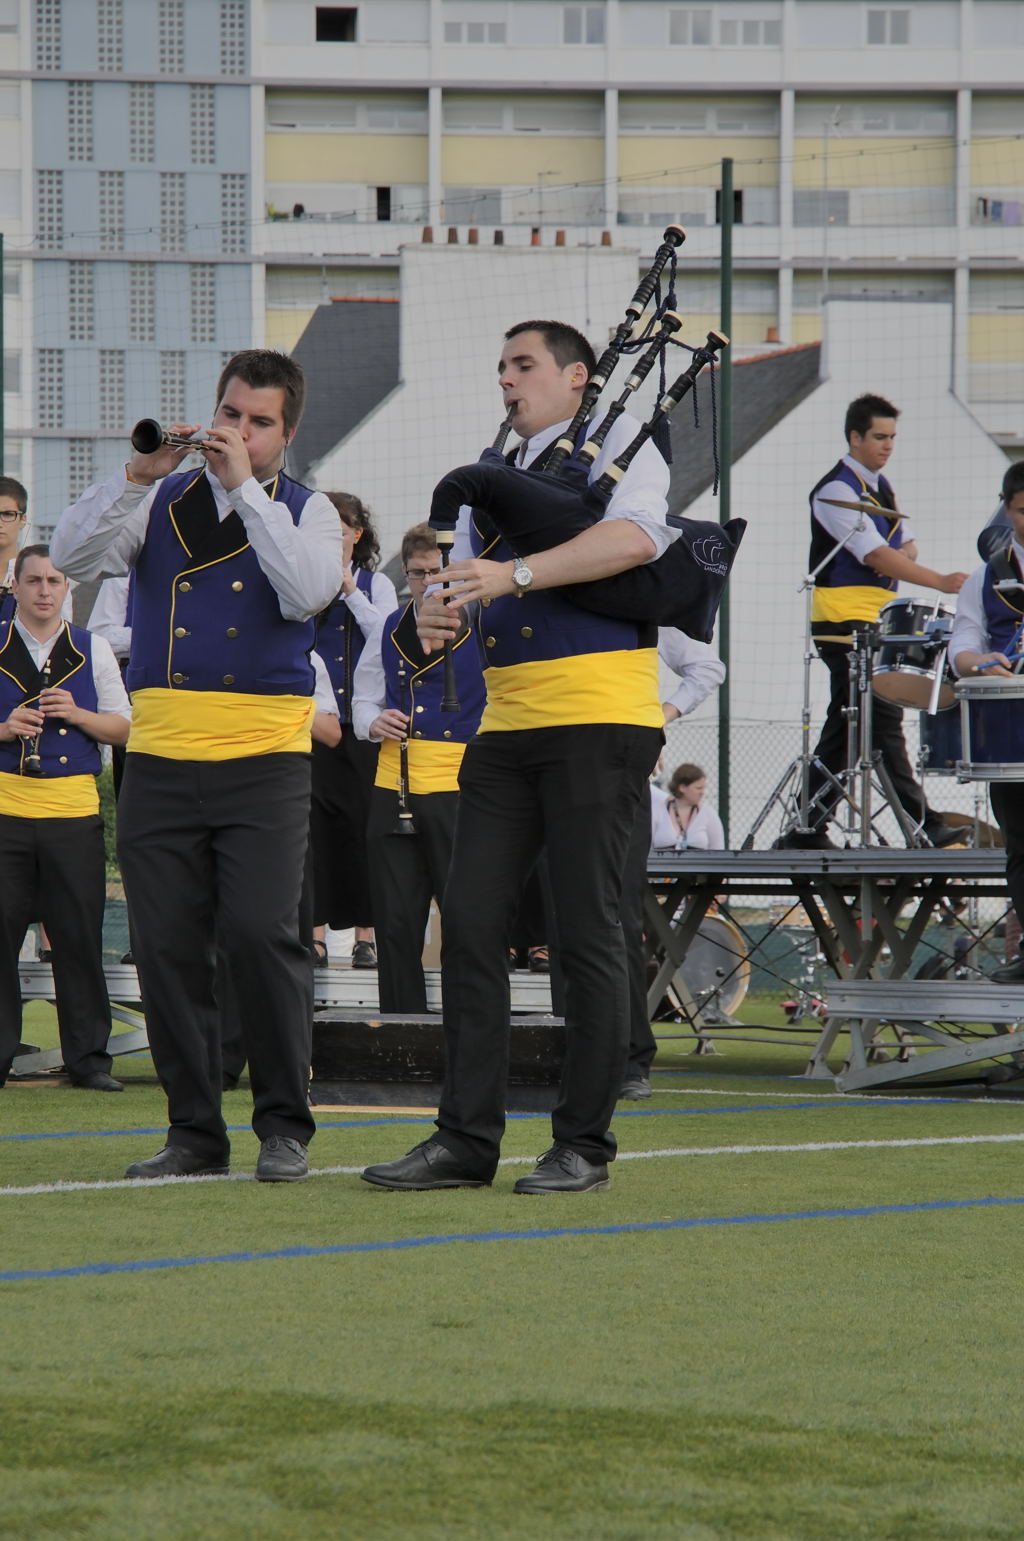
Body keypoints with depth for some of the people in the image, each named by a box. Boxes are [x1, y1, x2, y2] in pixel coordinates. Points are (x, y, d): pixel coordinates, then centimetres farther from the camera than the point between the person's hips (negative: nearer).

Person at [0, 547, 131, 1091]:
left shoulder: (92, 650, 10)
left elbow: (123, 727, 10)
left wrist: (78, 715, -8)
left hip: (74, 807, 1)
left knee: (80, 936, 1)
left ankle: (88, 1056, 8)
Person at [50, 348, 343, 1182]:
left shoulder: (307, 511, 7)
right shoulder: (163, 499, 12)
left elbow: (308, 593, -13)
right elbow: (75, 553, -2)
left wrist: (245, 486, -14)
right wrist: (136, 476, -14)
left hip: (264, 760, -2)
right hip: (161, 759, 3)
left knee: (263, 934, -13)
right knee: (167, 946, 1)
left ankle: (285, 1127, -3)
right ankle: (195, 1130, 10)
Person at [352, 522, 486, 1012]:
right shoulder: (390, 631, 15)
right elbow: (364, 700, 22)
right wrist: (375, 723, 2)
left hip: (458, 788, -5)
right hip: (394, 788, 5)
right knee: (395, 921, 6)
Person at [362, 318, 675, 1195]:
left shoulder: (615, 445, 0)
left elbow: (634, 536, -20)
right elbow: (469, 581, 16)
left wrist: (515, 573, -28)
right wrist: (440, 618, -8)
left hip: (597, 725, -7)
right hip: (509, 727, 7)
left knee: (588, 932, -5)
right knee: (471, 921, 0)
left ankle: (585, 1145, 2)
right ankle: (467, 1139, 4)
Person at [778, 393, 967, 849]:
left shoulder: (882, 487, 17)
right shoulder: (836, 490, -12)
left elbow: (905, 547, 20)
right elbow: (875, 555, -21)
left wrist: (902, 562, -7)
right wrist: (941, 582, -26)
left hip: (875, 623, 9)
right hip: (844, 621, -9)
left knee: (846, 726, 8)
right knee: (882, 718, -12)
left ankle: (807, 828, 12)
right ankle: (921, 824, -15)